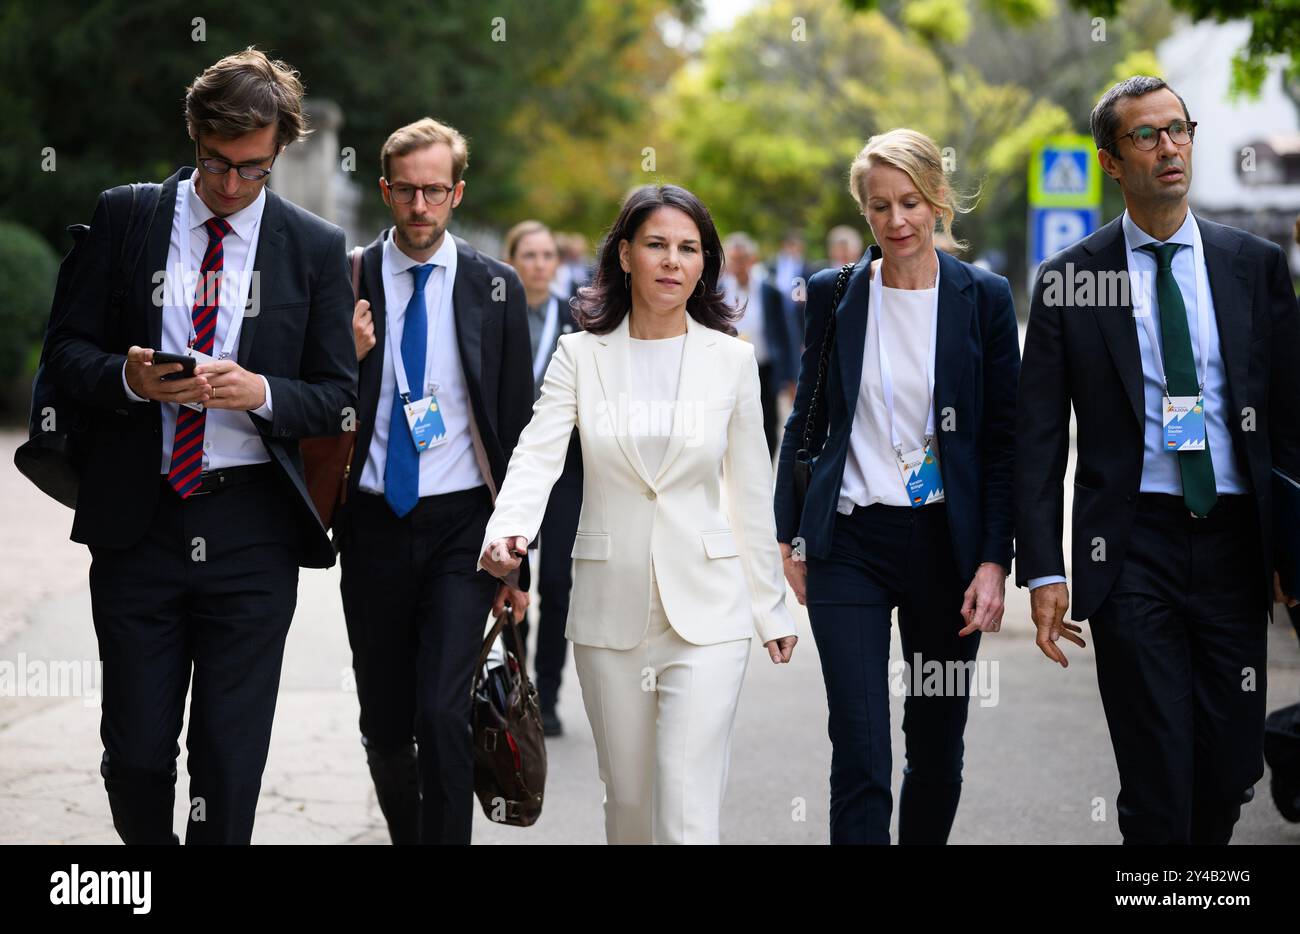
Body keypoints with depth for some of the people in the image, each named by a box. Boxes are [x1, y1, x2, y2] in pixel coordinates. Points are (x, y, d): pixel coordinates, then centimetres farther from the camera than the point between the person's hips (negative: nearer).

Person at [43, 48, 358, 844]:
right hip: (137, 521, 1)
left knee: (231, 761, 4)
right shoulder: (123, 219, 4)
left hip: (252, 530, -1)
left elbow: (338, 396, 4)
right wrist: (127, 376, -15)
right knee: (135, 753, 6)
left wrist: (261, 393, -16)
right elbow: (67, 349, 6)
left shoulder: (316, 249, 3)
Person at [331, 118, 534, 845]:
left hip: (461, 523, -2)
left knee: (443, 716, -15)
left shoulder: (495, 287, 1)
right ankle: (407, 833, 32)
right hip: (373, 525, 2)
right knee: (384, 727, 11)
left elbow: (518, 428, 3)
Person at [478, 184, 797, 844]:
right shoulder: (580, 355, 2)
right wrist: (506, 531, -31)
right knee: (627, 798, 12)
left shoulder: (731, 359, 3)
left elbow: (750, 493, 7)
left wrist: (771, 609, 9)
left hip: (705, 612, -1)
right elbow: (537, 455, -11)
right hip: (610, 609, 1)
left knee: (689, 812, -10)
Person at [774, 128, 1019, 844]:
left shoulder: (983, 298, 0)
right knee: (861, 758, -8)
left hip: (946, 543, 1)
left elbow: (1003, 439, 0)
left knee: (938, 749, 12)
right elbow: (806, 419, 10)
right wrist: (791, 536, 8)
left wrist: (994, 561, -6)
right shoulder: (833, 294, 2)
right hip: (850, 543, 0)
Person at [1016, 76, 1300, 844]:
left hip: (1233, 542, 2)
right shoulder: (1069, 279, 2)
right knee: (1157, 787, -4)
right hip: (1134, 544, -2)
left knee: (1231, 775, 6)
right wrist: (1044, 570, -5)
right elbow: (1040, 436, 2)